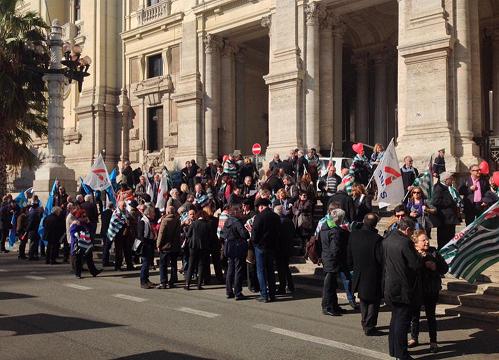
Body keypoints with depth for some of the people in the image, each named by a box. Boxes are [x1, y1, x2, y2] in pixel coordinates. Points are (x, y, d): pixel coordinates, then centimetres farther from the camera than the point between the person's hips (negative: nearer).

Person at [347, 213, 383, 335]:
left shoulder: (353, 235, -7)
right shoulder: (377, 239, -23)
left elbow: (349, 257, 2)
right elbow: (381, 259, -20)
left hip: (358, 275, 5)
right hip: (373, 277, -5)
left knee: (363, 300, 24)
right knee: (373, 302, 11)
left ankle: (365, 322, 34)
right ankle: (369, 327, 11)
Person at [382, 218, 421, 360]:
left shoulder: (386, 240, 5)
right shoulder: (405, 242, -20)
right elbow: (416, 265, -19)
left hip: (389, 287, 8)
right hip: (404, 288, -8)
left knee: (395, 319, 19)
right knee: (402, 321, 0)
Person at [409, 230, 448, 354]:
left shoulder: (433, 252, -4)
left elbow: (445, 268, 0)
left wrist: (435, 267, -17)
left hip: (431, 291, 0)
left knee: (430, 316, 8)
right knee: (414, 315, 13)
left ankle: (433, 341, 20)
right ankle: (414, 338, 30)